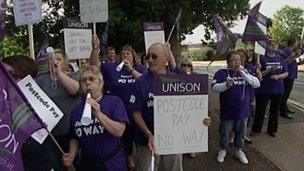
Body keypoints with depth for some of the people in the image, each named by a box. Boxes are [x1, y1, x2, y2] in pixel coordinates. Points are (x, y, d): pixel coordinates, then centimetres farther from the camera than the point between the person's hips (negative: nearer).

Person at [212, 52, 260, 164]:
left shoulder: (245, 72, 4)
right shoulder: (222, 73, -8)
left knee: (240, 132, 18)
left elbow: (257, 84, -6)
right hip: (227, 111, -3)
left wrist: (243, 73, -16)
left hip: (243, 111, 3)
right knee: (225, 133, 12)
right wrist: (226, 85, -35)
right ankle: (223, 150, 35)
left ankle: (239, 151, 38)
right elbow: (214, 87, -17)